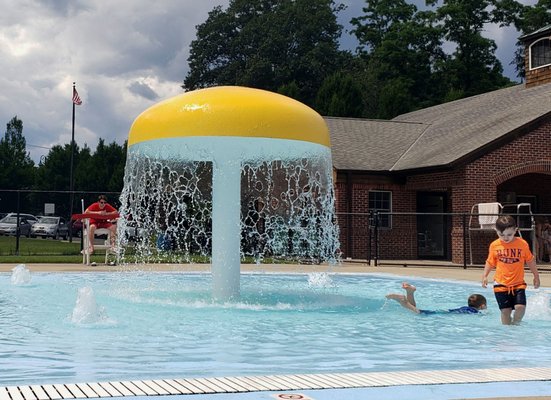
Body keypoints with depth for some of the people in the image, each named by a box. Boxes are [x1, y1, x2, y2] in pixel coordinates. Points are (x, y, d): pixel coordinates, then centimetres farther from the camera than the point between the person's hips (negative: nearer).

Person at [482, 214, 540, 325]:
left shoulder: (522, 244, -4)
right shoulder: (494, 245, -2)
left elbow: (530, 260, 9)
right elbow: (490, 262, 9)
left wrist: (536, 276, 14)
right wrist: (485, 276, -1)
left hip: (518, 284, 0)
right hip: (501, 284, 0)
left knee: (521, 307, -12)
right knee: (505, 310, -1)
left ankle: (515, 324, 15)